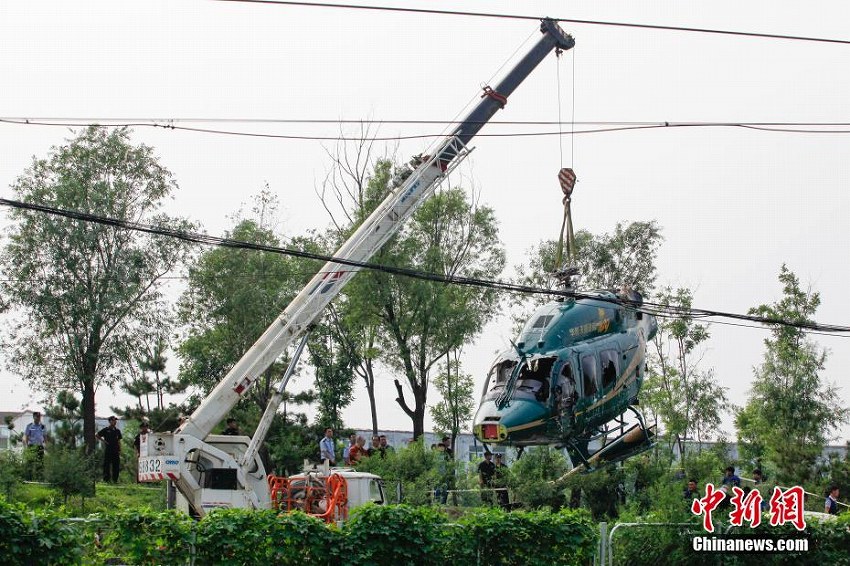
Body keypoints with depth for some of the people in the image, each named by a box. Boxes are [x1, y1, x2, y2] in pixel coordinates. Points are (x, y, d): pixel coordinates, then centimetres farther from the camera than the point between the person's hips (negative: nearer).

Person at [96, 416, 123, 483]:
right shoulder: (106, 430, 1)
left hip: (116, 450, 4)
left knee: (116, 465, 3)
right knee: (107, 465, -2)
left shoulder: (117, 431, 13)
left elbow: (119, 441, 15)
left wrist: (120, 450, 7)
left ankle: (115, 479, 9)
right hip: (108, 450, -4)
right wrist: (103, 441, -2)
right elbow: (97, 436, 7)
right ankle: (106, 479, 2)